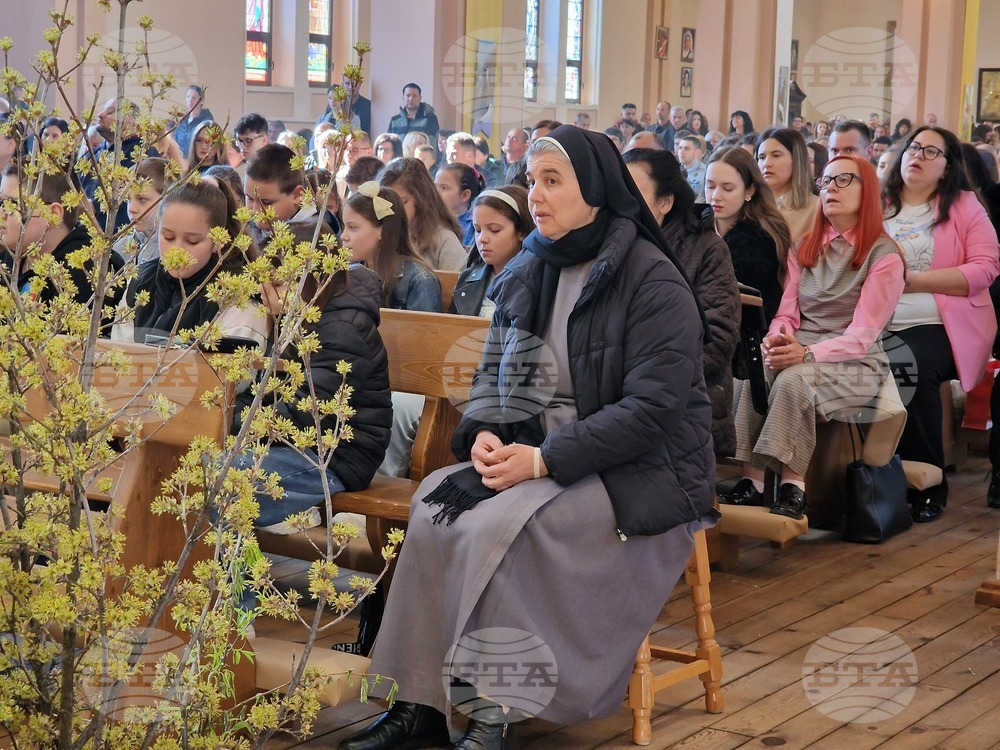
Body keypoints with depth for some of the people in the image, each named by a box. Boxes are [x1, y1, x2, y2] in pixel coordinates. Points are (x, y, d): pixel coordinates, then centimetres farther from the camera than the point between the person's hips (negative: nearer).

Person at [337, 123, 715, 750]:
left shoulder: (653, 281, -12)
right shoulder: (525, 275, 9)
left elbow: (650, 409, -19)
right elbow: (494, 373, 15)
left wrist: (545, 460, -23)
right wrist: (484, 433, -8)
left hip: (639, 474, -6)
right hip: (539, 455, 7)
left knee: (502, 524, -30)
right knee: (437, 505, -18)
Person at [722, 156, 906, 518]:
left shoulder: (883, 255, -2)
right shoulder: (804, 248, 16)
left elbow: (863, 334, -10)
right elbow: (787, 313, 11)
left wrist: (808, 353, -25)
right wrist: (776, 341, -13)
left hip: (855, 364, -4)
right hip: (797, 355, 4)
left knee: (794, 379, -35)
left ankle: (792, 485, -32)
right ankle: (751, 480, -31)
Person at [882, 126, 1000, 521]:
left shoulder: (964, 205, 7)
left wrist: (912, 280, -10)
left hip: (940, 325, -2)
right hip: (880, 324, 2)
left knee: (913, 369, -33)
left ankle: (929, 484, -15)